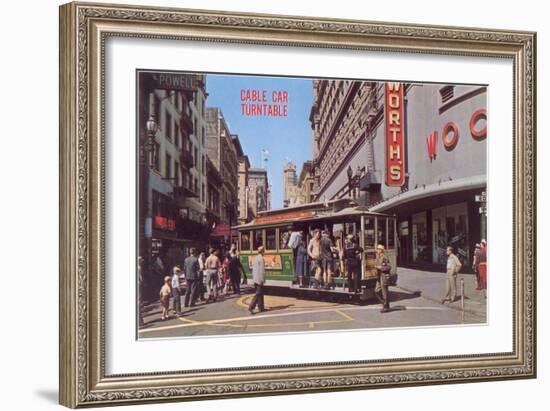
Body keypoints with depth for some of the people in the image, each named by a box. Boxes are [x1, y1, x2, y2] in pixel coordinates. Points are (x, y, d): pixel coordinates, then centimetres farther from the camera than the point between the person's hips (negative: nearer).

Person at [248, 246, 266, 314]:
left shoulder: (255, 258, 12)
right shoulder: (261, 258, -15)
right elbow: (262, 270, -18)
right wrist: (262, 280, -15)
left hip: (255, 280, 9)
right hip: (259, 279, -9)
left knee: (260, 293, 15)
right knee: (258, 294, -7)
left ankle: (261, 308, 18)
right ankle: (251, 308, -14)